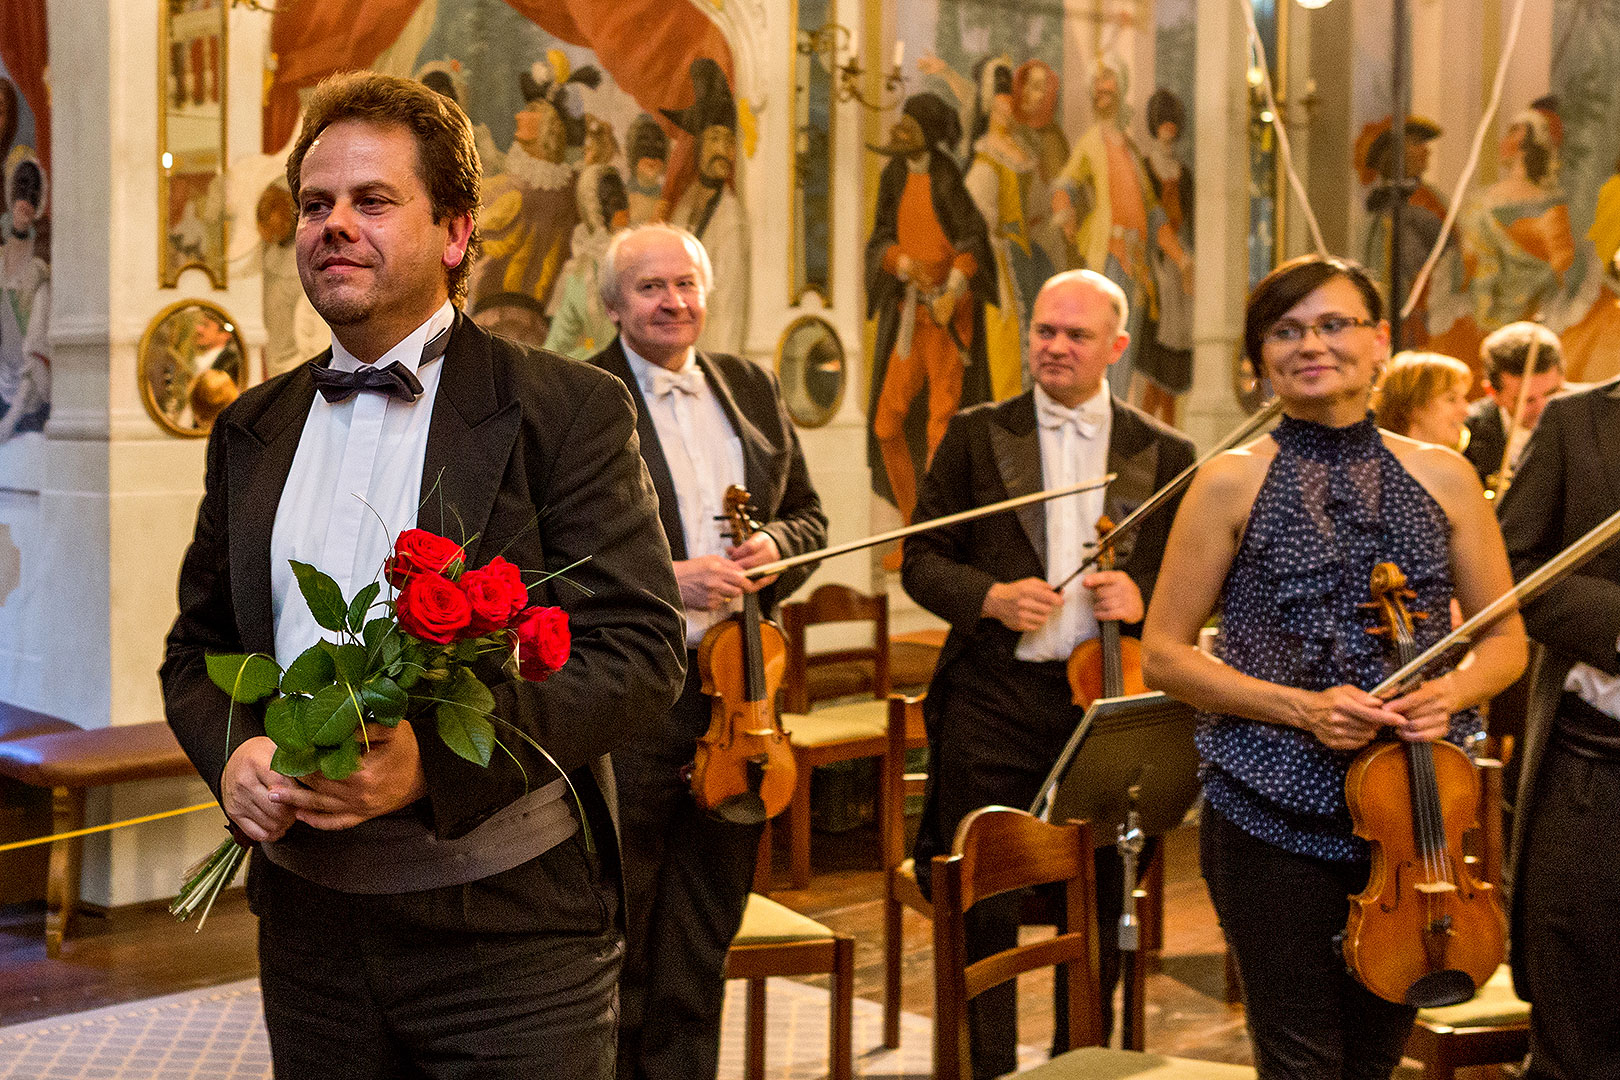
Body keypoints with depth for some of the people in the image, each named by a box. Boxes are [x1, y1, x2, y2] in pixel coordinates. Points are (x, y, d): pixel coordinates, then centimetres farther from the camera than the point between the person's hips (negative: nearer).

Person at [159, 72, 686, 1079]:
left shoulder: (570, 410, -6)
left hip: (512, 929, -4)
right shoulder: (253, 429, 11)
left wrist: (439, 759, -24)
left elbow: (642, 648, -12)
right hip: (309, 920, 5)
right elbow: (199, 647, 17)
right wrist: (230, 751, -6)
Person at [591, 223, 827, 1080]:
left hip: (735, 687, 5)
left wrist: (774, 545, -6)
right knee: (614, 931, 5)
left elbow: (809, 515, 16)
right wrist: (662, 580, -21)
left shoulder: (753, 389, 12)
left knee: (704, 935, 15)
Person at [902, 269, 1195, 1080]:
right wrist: (990, 597, -14)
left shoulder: (1165, 455, 8)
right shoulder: (976, 435, 6)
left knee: (1098, 915, 10)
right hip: (994, 701, -1)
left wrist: (1142, 595, -11)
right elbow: (922, 561, 4)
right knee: (984, 914, 1)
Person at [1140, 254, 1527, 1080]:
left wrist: (1452, 690, -10)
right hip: (1274, 816, -3)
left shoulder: (1442, 477, 5)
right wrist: (1298, 707, -14)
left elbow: (1505, 640, 12)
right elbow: (1164, 653, -1)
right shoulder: (1234, 483, -2)